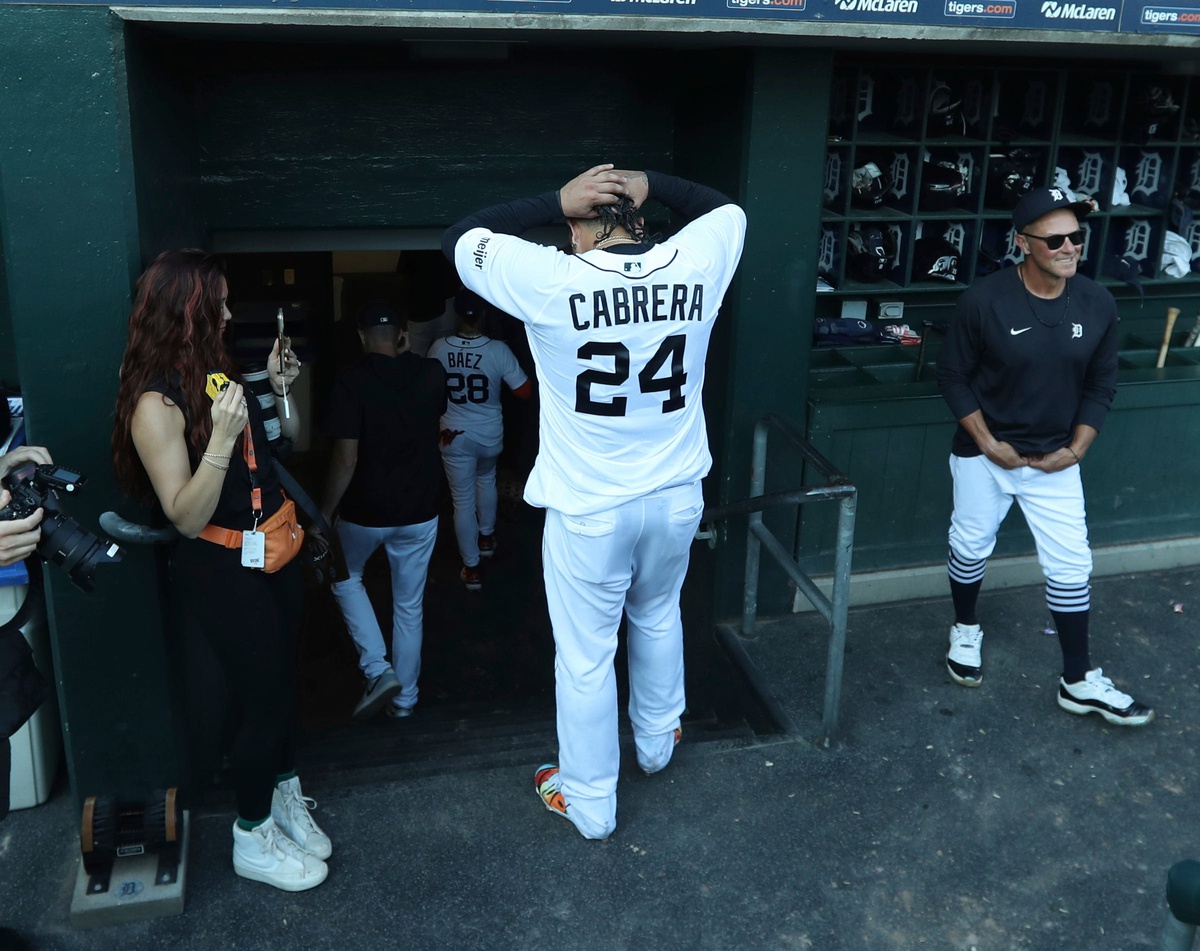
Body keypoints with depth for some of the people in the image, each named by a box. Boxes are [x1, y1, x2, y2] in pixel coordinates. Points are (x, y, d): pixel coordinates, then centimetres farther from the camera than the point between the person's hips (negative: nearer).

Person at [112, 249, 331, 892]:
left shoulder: (217, 372, 6)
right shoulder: (156, 402, -19)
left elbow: (289, 437, 19)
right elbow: (187, 518, -22)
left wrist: (280, 385, 3)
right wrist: (221, 437, -31)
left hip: (272, 552, 8)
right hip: (222, 570, -8)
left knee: (282, 684, 17)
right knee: (263, 700, 1)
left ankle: (284, 798, 37)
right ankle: (253, 840, 22)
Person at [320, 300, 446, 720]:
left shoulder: (351, 382, -17)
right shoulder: (432, 373, -5)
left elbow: (346, 459, -20)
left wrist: (325, 513, -10)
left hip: (365, 513, -3)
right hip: (419, 512, 3)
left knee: (345, 578, 25)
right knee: (410, 606, 16)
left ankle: (377, 669, 11)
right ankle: (404, 697, 28)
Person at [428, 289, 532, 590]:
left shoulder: (439, 348, -13)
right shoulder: (498, 350, -18)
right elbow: (524, 391, -11)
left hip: (455, 437, -1)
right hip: (490, 436, 1)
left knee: (463, 501, 10)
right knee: (486, 479, 32)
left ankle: (471, 569, 17)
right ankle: (487, 537, 47)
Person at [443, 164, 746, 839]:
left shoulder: (551, 281, -19)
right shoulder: (695, 266, -8)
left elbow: (461, 240, -4)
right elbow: (727, 209, 14)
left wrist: (557, 201, -7)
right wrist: (648, 184, 1)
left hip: (589, 507, -4)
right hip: (677, 496, 4)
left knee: (586, 655, 12)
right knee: (658, 616, 29)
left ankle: (589, 802, 28)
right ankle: (657, 741, 49)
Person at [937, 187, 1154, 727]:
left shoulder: (1098, 305, -7)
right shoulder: (984, 301, -18)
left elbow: (1101, 385, 3)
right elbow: (953, 376, -10)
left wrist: (1076, 448, -5)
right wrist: (988, 443, -13)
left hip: (1054, 459, 2)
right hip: (985, 454, -2)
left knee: (1071, 566, 4)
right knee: (971, 547, 14)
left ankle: (1079, 683, 16)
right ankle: (965, 631, 42)